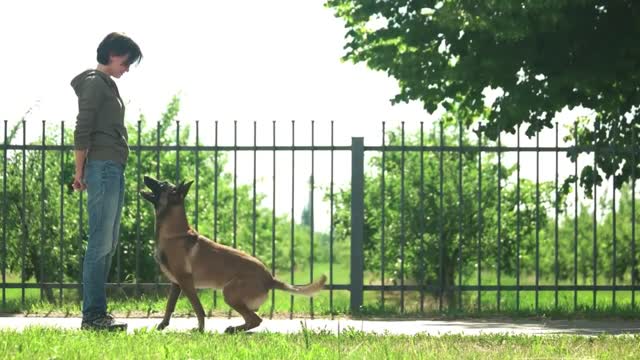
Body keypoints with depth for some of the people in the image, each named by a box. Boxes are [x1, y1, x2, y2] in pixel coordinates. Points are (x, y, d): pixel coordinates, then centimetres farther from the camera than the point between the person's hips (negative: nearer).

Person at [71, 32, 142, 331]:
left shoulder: (107, 85, 21)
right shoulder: (94, 83, -8)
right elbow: (82, 132, -12)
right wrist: (80, 172, -12)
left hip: (114, 170, 10)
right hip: (102, 168, -10)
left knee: (108, 244, 11)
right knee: (100, 243, -10)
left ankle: (97, 312, 14)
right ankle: (92, 315, -10)